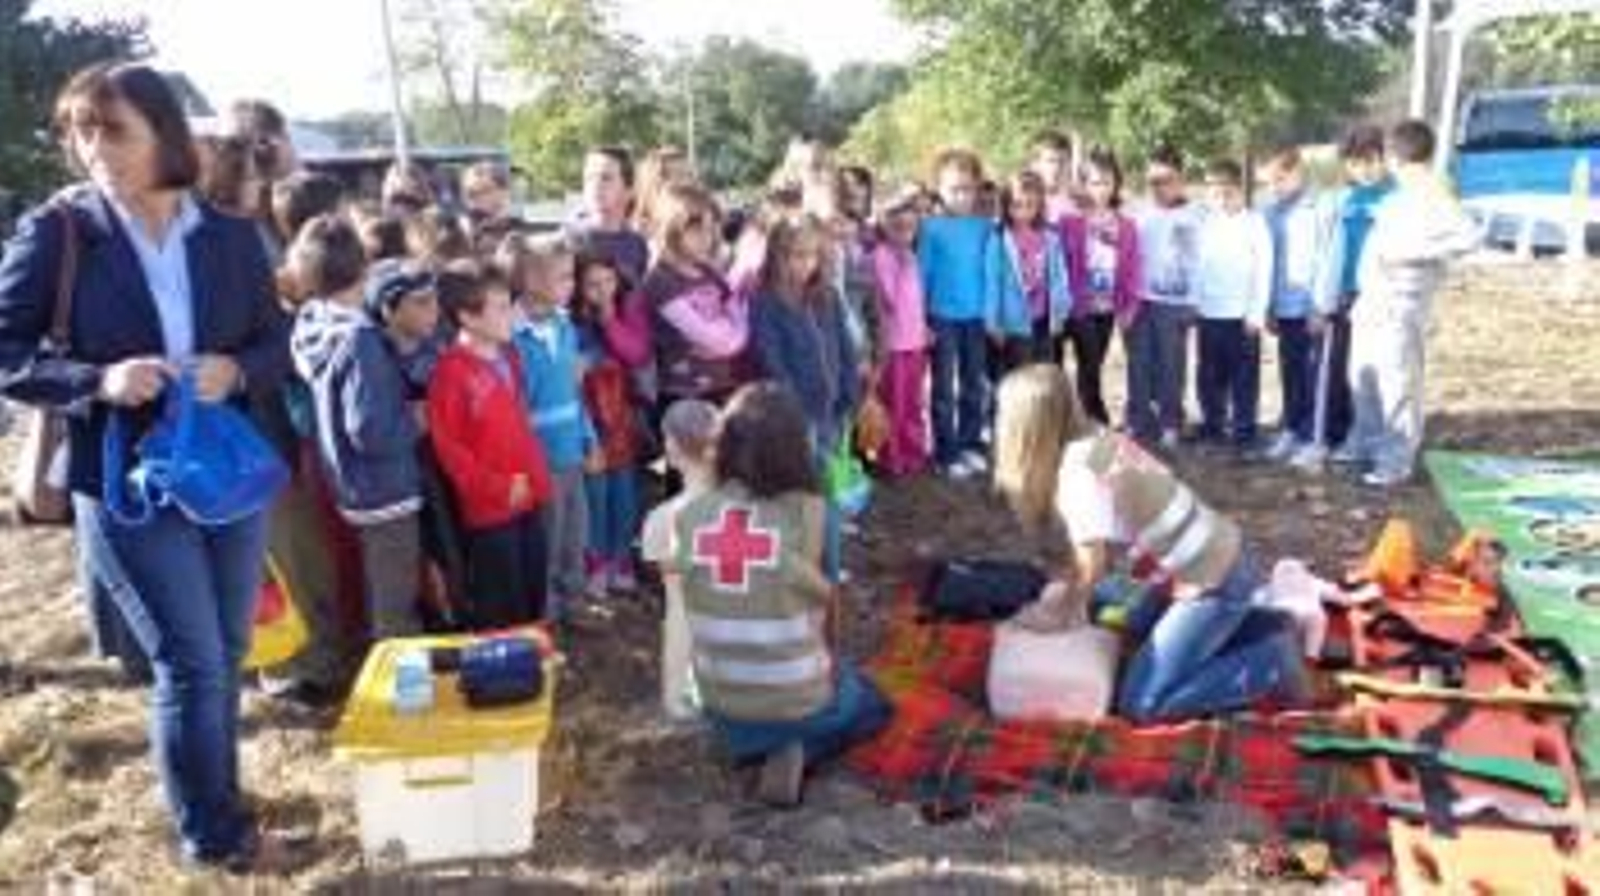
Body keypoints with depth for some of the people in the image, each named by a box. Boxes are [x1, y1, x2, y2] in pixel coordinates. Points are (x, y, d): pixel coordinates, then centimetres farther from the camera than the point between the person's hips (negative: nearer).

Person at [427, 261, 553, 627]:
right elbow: (447, 446, -16)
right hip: (489, 508, -8)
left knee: (534, 597, 20)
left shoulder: (508, 357, 8)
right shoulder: (452, 371, -17)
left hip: (529, 498, 8)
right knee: (500, 610, 5)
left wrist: (537, 475, 8)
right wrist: (498, 488, -15)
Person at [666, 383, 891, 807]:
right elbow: (825, 598, -7)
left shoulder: (688, 517, -12)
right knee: (872, 705, 29)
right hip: (798, 704, -4)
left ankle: (752, 742, 10)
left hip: (720, 708, 5)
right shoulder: (804, 512, -21)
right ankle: (796, 752, 2)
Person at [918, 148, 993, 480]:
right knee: (944, 388, 5)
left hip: (976, 317, 3)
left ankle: (971, 444, 25)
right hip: (943, 317, -3)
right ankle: (946, 452, 12)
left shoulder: (985, 227, 0)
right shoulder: (932, 227, -7)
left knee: (975, 386, 12)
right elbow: (922, 273, -4)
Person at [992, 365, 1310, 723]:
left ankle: (1273, 663, 2)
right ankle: (1251, 623, 24)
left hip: (1214, 580, -10)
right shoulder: (1095, 440, 2)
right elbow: (1107, 549, 5)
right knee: (1139, 630, 31)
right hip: (1215, 556, 10)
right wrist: (1067, 595, 1)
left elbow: (1092, 564, -21)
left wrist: (1058, 614, -5)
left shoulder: (1078, 472, -24)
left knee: (1140, 703, -6)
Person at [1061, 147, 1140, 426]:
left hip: (1108, 308, 4)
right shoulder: (1071, 222, -8)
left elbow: (1132, 270, 6)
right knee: (1089, 369, -6)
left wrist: (1129, 307, 1)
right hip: (1080, 307, -4)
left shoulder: (1126, 227, 4)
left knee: (1093, 369, 13)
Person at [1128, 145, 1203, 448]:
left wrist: (1195, 302, -8)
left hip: (1175, 302, -2)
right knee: (1139, 365, 4)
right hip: (1140, 299, 2)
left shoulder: (1192, 215, 1)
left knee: (1171, 366, 3)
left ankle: (1170, 425, 13)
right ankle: (1138, 423, 13)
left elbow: (1201, 259, 0)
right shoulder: (1139, 213, 8)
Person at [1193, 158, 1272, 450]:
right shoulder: (1206, 224, 7)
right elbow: (1198, 267, 9)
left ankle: (1243, 433, 11)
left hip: (1241, 316, -3)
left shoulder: (1254, 223, -3)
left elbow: (1263, 270, -5)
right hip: (1209, 315, 4)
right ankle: (1211, 428, 22)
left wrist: (1256, 313, -10)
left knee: (1244, 379, 3)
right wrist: (1195, 304, 2)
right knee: (1210, 378, 10)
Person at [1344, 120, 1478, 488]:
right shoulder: (1397, 197, 16)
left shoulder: (1434, 198, -10)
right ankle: (1366, 447, 31)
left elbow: (1468, 236, -22)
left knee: (1397, 383, -3)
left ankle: (1397, 462, 6)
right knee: (1363, 378, 16)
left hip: (1401, 303, -9)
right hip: (1371, 299, 9)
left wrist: (1412, 251, -20)